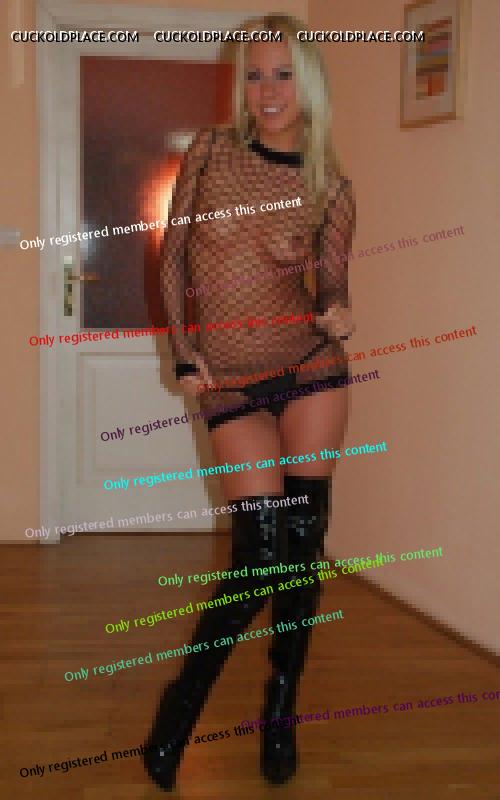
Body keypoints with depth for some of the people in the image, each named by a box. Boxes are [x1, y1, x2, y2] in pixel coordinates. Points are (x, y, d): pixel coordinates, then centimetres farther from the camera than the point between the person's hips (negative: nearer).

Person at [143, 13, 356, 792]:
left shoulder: (332, 188, 2)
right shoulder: (210, 150, 1)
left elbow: (332, 286, 7)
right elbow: (172, 254, 5)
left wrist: (339, 314, -17)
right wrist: (183, 351, -3)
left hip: (310, 366, 1)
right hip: (231, 379, -1)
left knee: (304, 539, 2)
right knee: (262, 555, -6)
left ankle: (280, 712, 23)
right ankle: (182, 702, 17)